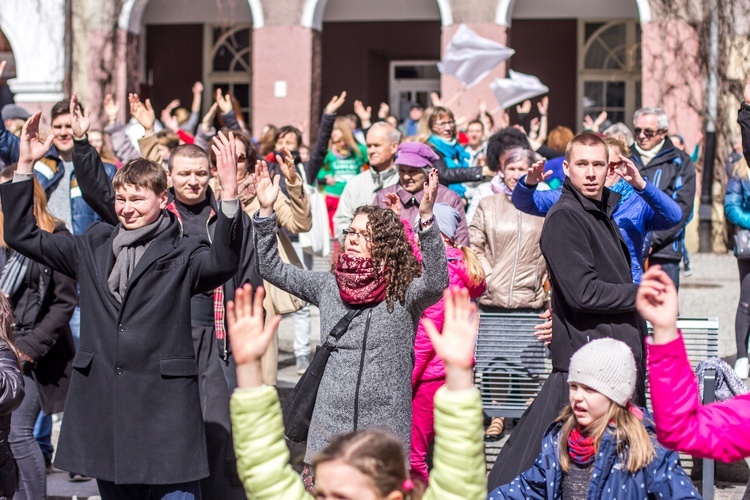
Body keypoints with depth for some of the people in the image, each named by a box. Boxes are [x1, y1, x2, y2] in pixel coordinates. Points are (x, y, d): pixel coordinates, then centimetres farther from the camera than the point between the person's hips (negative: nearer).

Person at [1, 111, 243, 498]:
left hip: (164, 403, -5)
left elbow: (223, 262, -22)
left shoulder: (182, 255, -2)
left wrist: (229, 193, -35)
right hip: (102, 400, 5)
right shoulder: (92, 248, 12)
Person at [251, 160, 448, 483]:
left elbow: (437, 281, -24)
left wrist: (426, 217, -35)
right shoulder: (329, 287, 9)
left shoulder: (405, 294, -4)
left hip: (384, 432, -3)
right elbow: (271, 268, 10)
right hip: (329, 429, 4)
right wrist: (266, 211, -2)